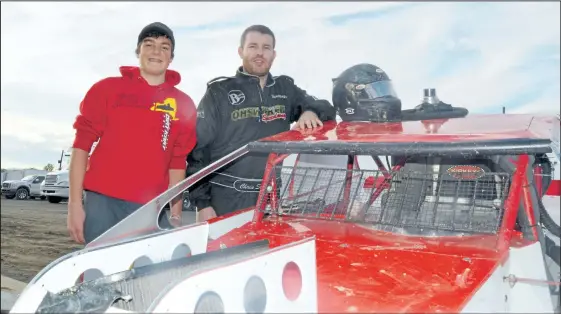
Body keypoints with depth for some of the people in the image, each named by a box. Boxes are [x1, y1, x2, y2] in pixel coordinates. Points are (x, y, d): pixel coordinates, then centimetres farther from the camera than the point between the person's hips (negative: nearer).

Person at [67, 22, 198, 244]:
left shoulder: (184, 105, 9)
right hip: (102, 201, -1)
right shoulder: (107, 88, 7)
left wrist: (176, 214, 4)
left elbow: (178, 162, 8)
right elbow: (82, 144, 3)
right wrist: (75, 203, -4)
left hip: (150, 210, 1)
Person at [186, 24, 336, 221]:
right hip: (226, 202, -3)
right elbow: (198, 149, -2)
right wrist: (202, 203, -8)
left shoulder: (285, 89, 12)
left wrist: (311, 112, -10)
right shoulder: (219, 92, 0)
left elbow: (326, 109, 16)